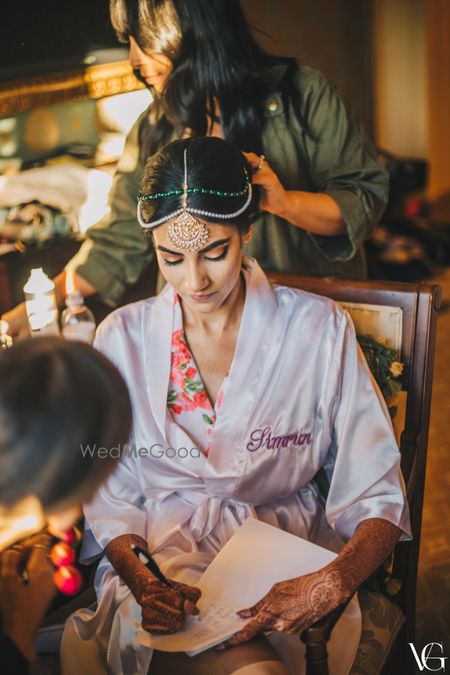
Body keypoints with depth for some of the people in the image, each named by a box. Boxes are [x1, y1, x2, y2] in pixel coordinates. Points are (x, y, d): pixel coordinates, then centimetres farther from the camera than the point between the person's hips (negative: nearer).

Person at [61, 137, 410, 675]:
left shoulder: (319, 330, -5)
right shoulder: (122, 338, 1)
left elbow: (376, 500, -5)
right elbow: (109, 498, 4)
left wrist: (331, 584, -24)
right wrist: (139, 579, -16)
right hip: (156, 564, 0)